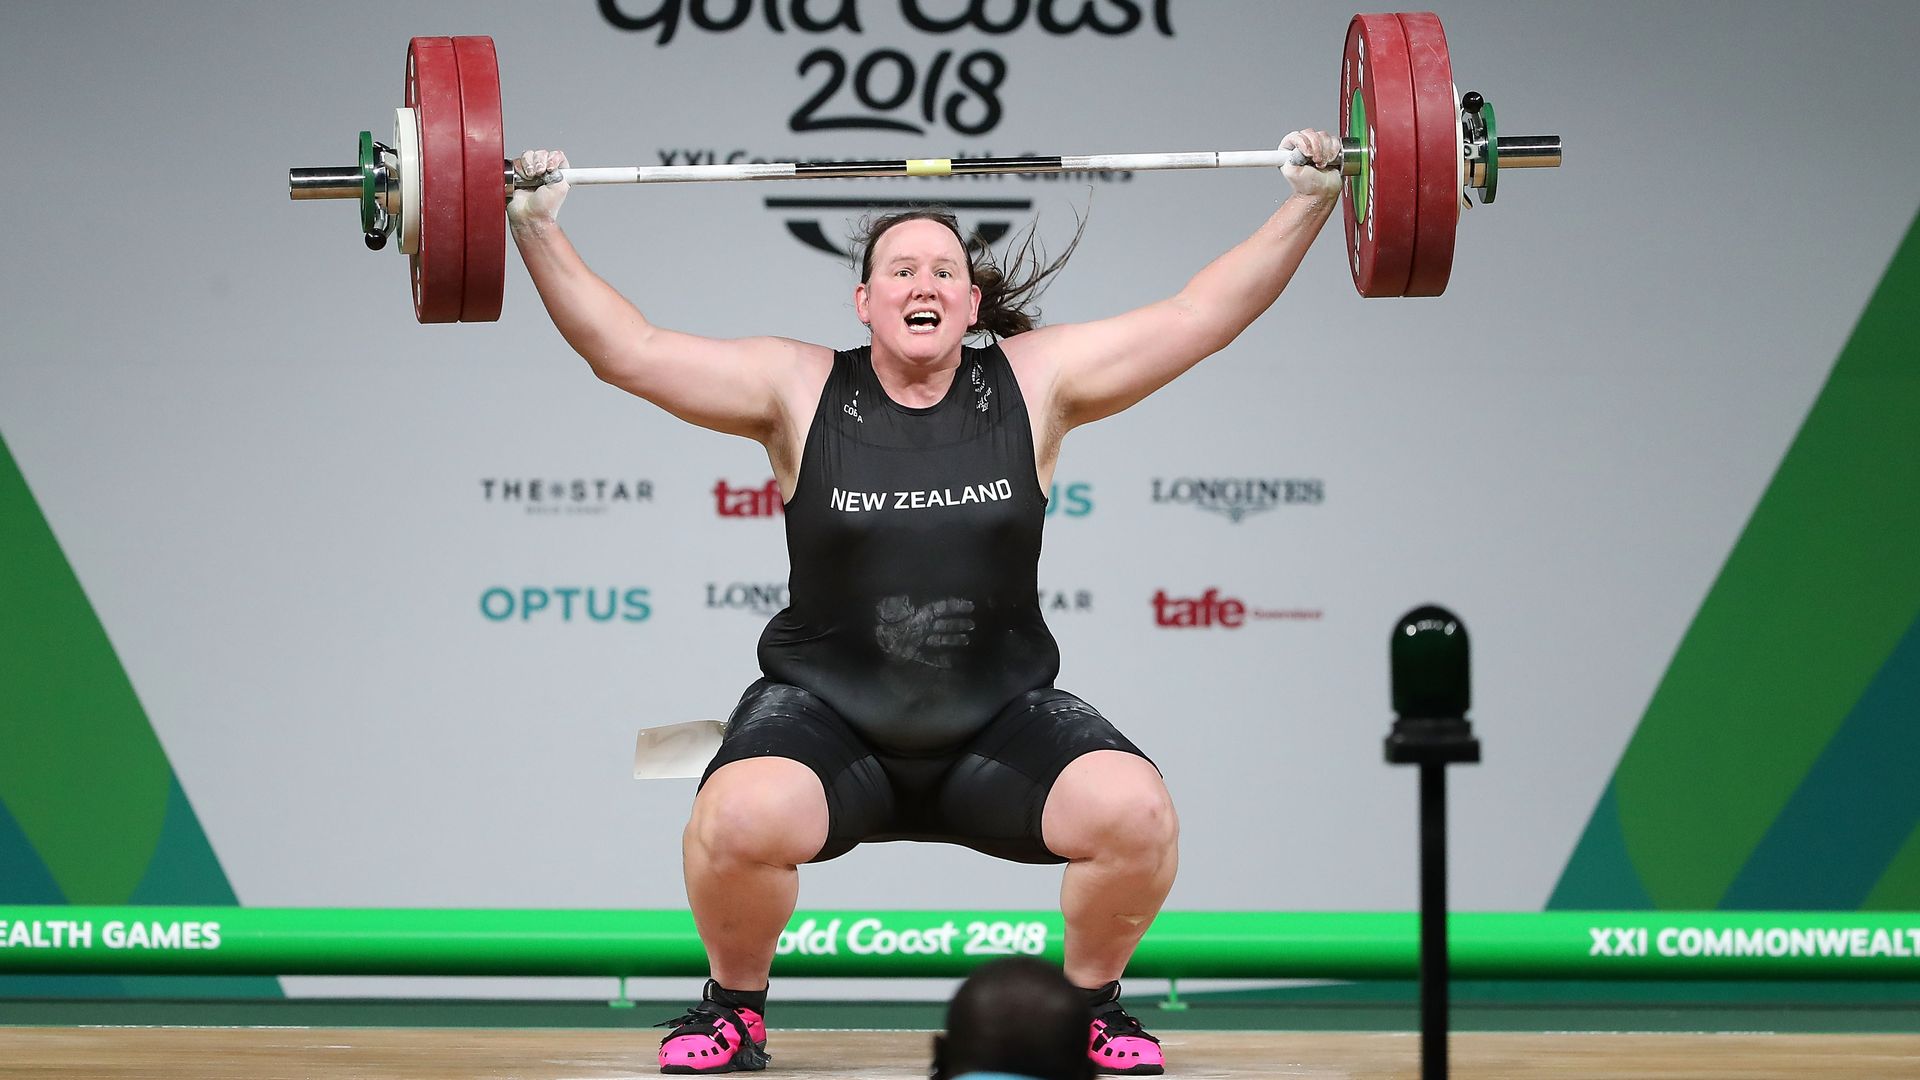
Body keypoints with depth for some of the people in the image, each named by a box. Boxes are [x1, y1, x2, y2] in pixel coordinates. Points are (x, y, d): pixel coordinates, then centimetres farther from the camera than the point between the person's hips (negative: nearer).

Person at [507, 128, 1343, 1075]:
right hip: (826, 714, -1)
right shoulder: (798, 392, -1)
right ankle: (733, 1004, 0)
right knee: (737, 820, -33)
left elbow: (1203, 314, 3)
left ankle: (1092, 1004, 6)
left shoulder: (1035, 384, 1)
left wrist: (1308, 200, 0)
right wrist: (537, 228, -8)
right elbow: (626, 349, -3)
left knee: (1137, 815, -25)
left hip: (999, 723, 1)